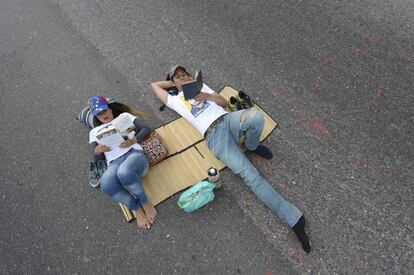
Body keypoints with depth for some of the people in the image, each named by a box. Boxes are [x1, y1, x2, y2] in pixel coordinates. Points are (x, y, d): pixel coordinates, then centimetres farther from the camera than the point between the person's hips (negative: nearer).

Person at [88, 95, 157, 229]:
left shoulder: (124, 116, 25)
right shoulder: (95, 132, 30)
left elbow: (146, 129, 12)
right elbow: (97, 159, 20)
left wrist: (134, 140, -8)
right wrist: (97, 150, -5)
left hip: (134, 153, -2)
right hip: (114, 163, 2)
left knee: (124, 172, -41)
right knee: (106, 184, -37)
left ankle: (145, 202, -12)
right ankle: (136, 208, -12)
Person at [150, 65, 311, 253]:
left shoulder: (200, 86, 30)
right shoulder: (175, 100, 23)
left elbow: (224, 102, 21)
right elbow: (154, 85, 32)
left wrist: (207, 96, 3)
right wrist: (173, 82, 36)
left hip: (229, 119, 3)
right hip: (214, 136, -3)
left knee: (256, 117, -37)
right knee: (249, 174, -23)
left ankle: (251, 146, -1)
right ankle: (294, 219, -16)